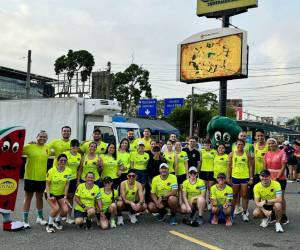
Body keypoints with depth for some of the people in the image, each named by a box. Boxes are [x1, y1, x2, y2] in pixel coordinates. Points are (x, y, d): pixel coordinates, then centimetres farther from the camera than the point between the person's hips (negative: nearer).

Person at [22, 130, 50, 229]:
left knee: (40, 197, 18)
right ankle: (25, 220, 13)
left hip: (42, 177, 5)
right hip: (30, 177, -4)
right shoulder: (30, 147, -9)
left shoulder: (47, 148, 6)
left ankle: (40, 218, 33)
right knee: (28, 197, 5)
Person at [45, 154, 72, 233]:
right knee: (56, 208, -25)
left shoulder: (68, 171, -9)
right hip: (51, 193, -3)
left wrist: (65, 197, -11)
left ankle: (57, 221, 22)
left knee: (65, 210, -11)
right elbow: (47, 185, -11)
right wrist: (49, 196, -21)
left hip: (61, 194, 3)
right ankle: (49, 225, 0)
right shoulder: (51, 171, -15)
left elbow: (67, 185, -7)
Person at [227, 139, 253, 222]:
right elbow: (229, 166, 5)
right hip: (235, 177, 1)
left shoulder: (247, 154, 3)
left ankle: (244, 213, 9)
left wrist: (251, 178, -3)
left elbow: (250, 167, 3)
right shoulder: (232, 154, 4)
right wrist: (228, 177, 0)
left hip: (245, 177, 0)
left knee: (244, 195, 3)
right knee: (234, 195, 10)